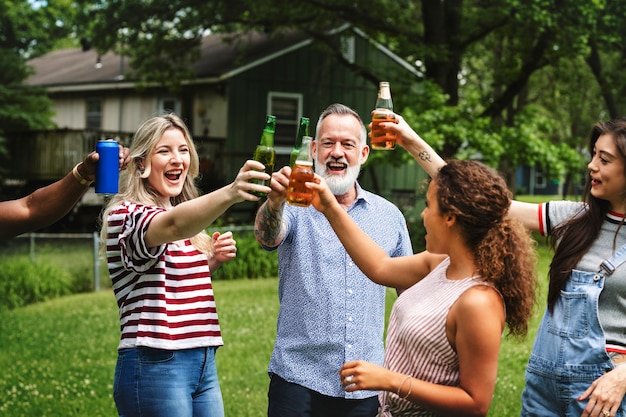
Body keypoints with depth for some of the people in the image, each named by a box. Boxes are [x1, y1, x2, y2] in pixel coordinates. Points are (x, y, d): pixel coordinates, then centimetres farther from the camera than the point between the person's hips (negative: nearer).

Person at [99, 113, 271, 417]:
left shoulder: (186, 222, 15)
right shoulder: (125, 214, -11)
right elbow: (173, 225, -33)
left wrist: (210, 261, 6)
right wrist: (229, 193, -50)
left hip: (204, 363, 8)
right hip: (155, 366, -8)